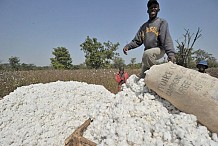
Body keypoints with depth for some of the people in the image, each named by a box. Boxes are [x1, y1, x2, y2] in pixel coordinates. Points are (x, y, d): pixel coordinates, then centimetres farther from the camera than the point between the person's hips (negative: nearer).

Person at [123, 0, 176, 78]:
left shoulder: (162, 22, 0)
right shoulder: (144, 26, 16)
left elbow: (166, 38, -14)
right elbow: (137, 41, 12)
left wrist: (171, 53, -30)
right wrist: (128, 46, -8)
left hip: (159, 50, -5)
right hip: (147, 52, 5)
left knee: (147, 53, -38)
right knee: (142, 76, 1)